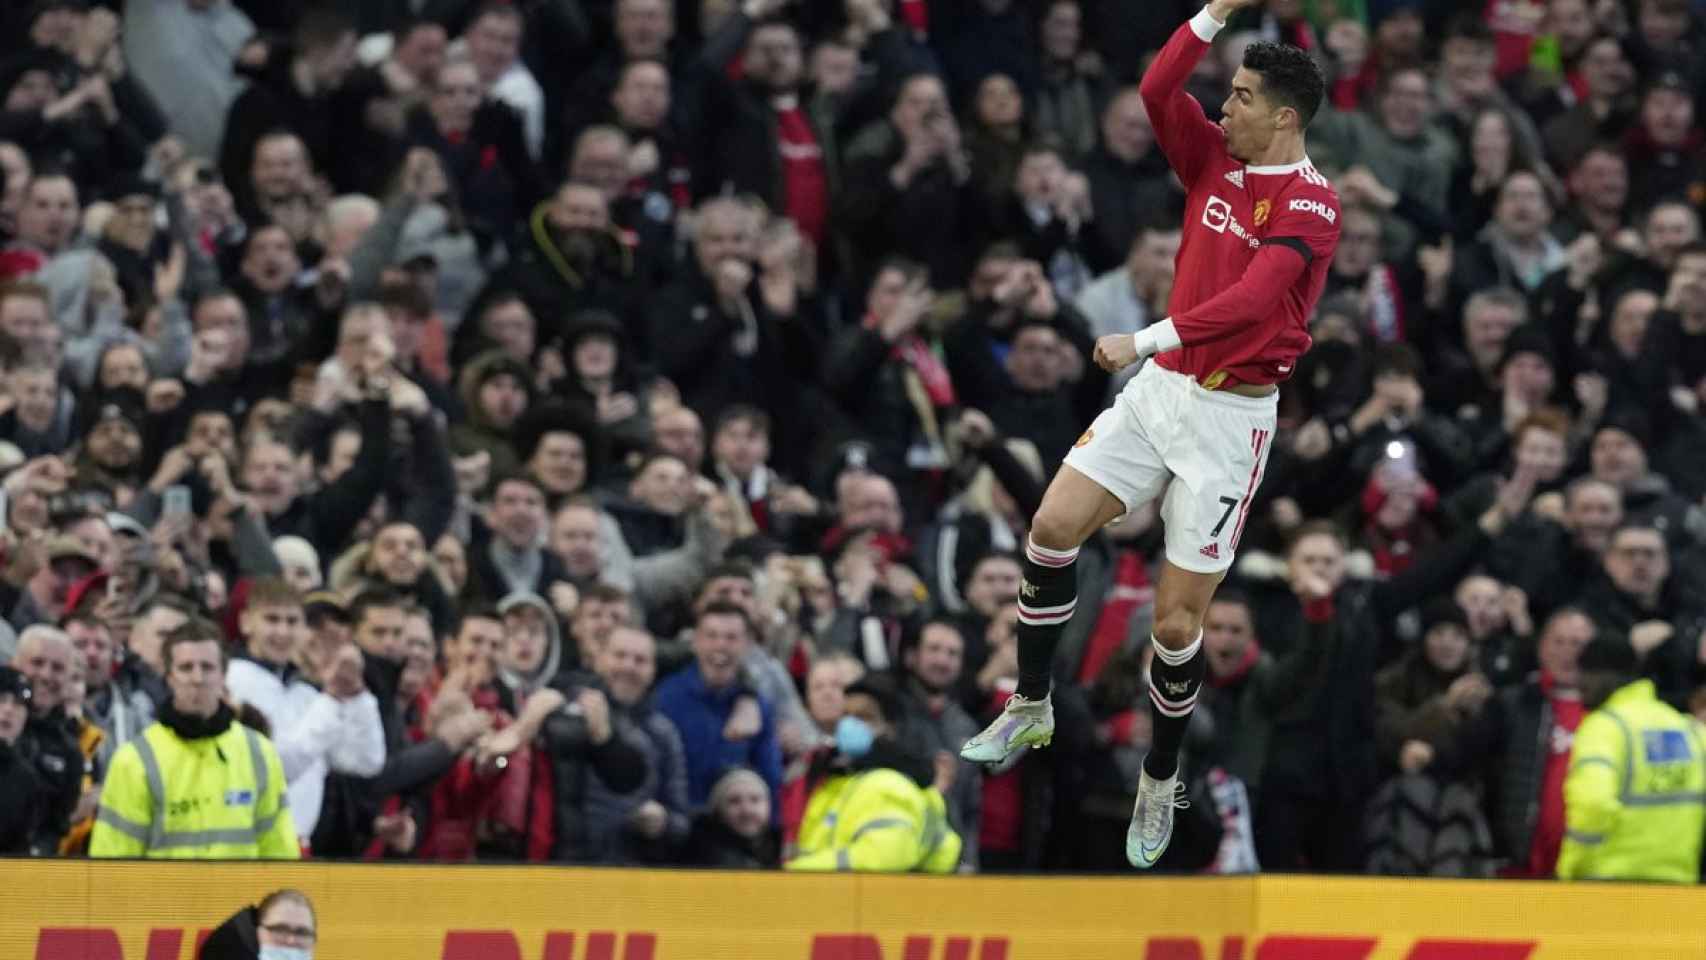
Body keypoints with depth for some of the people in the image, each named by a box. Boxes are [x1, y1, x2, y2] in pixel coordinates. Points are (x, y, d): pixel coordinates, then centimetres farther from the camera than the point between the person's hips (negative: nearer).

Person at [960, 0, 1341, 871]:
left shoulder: (1309, 204, -16)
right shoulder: (1215, 161, 5)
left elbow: (1250, 300, -28)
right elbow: (1157, 90, -5)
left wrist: (1145, 340, -33)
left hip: (1230, 415, -6)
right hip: (1162, 389, 7)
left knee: (1177, 618, -3)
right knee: (1053, 525, -6)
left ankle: (1160, 782, 16)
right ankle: (1030, 710, 10)